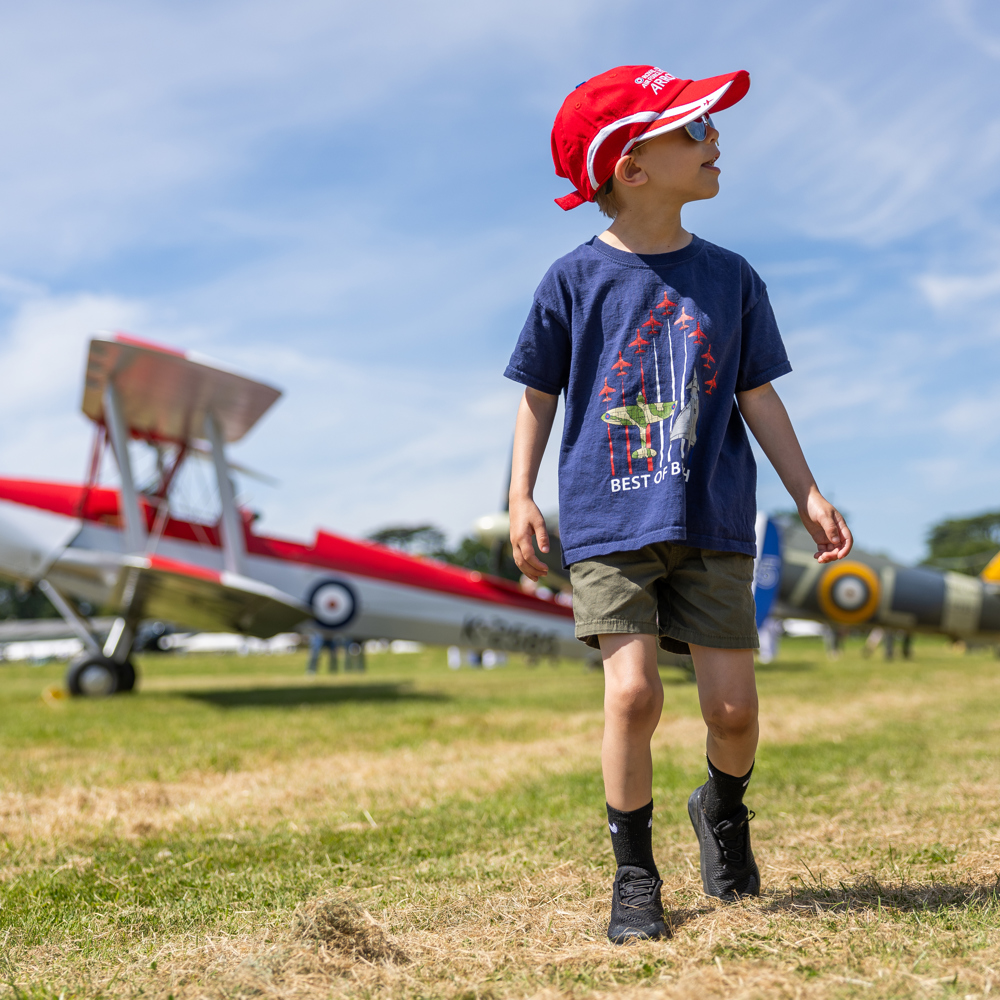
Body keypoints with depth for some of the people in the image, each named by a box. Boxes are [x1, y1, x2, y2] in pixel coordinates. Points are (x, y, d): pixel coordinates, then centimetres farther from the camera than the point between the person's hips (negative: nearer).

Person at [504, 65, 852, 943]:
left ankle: (724, 812, 34)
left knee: (733, 705, -1)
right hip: (609, 521, -2)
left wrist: (809, 495, 9)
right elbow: (540, 395, 6)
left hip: (713, 521, 3)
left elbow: (757, 395, 12)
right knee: (633, 692, -14)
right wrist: (522, 496, -2)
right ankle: (634, 875, 7)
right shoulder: (575, 280, 0)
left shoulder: (729, 277, 8)